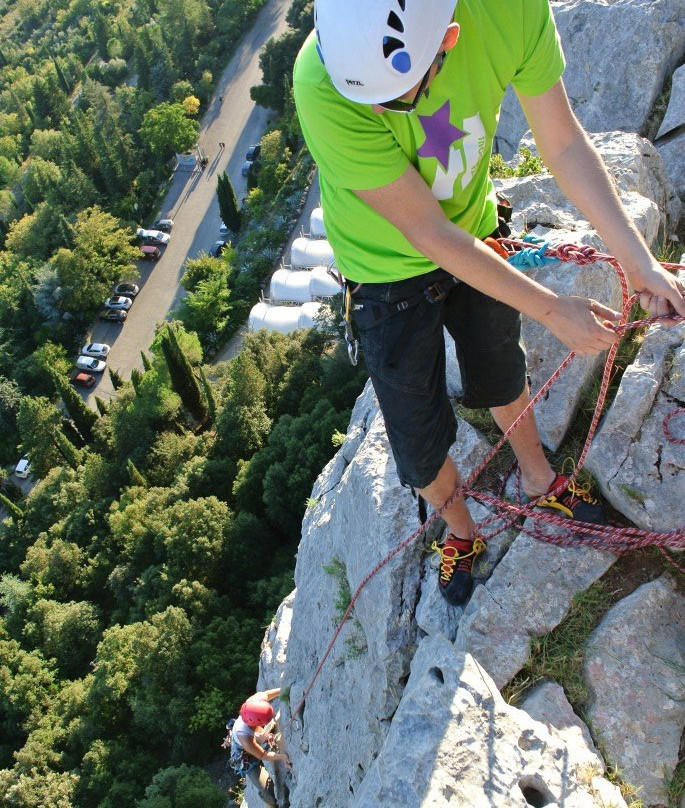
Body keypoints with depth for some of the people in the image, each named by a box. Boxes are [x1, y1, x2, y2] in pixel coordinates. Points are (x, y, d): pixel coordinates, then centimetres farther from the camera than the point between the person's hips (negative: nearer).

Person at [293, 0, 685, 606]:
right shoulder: (323, 85, -37)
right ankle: (462, 533, 41)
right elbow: (428, 233, -31)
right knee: (421, 441, 8)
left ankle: (539, 479, 56)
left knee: (504, 378, 26)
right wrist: (552, 310, -24)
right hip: (391, 270, -3)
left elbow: (564, 144, -12)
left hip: (476, 237, 4)